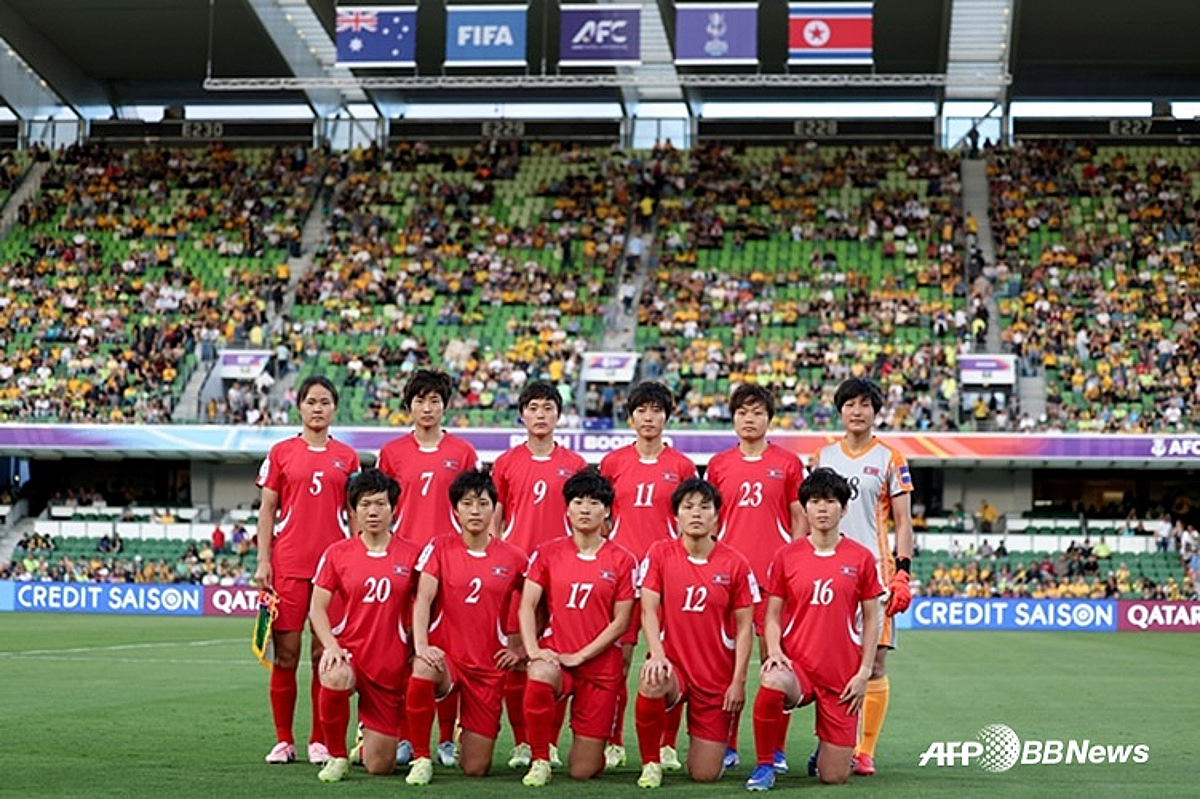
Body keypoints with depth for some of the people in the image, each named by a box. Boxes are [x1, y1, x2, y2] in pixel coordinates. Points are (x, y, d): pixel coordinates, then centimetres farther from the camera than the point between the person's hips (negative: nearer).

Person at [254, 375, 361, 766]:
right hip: (288, 565, -1)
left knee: (326, 654, 2)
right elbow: (267, 509, 6)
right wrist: (263, 561, -2)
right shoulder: (281, 452, 6)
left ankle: (320, 741, 10)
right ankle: (283, 740, 9)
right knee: (285, 653, -1)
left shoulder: (347, 456, 10)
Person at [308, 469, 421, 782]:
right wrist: (331, 645, -16)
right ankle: (337, 757, -13)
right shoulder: (337, 553, 2)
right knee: (334, 678, -40)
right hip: (350, 653, 0)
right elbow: (317, 607, 0)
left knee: (380, 767, 0)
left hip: (392, 667, 0)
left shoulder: (411, 554, 0)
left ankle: (370, 733, 40)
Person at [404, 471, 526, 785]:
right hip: (445, 655, -1)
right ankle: (421, 759, -17)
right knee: (421, 672, -40)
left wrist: (522, 650, 4)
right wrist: (421, 645, -24)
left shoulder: (513, 558, 3)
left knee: (475, 768, -3)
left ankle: (468, 733, 36)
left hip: (490, 666, 1)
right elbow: (423, 599, -9)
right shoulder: (440, 548, 0)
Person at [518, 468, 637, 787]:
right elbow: (527, 605, 0)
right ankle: (540, 760, -16)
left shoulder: (622, 561, 0)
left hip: (600, 665, -1)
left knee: (582, 770, -4)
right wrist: (533, 649, -16)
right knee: (539, 677, -40)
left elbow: (620, 622, -2)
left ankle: (592, 745, 36)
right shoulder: (547, 554, 5)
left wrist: (579, 656, -11)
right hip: (555, 654, 1)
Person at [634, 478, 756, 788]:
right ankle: (650, 764, -13)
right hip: (673, 662, 0)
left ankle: (723, 743, 38)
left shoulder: (735, 564, -2)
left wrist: (738, 681, -6)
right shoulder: (660, 554, -1)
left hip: (717, 675, 0)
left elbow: (744, 627, 0)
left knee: (705, 774, -2)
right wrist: (657, 654, -21)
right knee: (651, 683, -39)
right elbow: (649, 609, -4)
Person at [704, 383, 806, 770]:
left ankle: (775, 748, 4)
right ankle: (727, 746, 9)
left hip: (776, 574, -2)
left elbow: (800, 520, 7)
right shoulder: (718, 465, 11)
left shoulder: (789, 463, 6)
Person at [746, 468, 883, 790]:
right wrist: (774, 651, -13)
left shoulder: (861, 558, 1)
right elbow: (773, 615, 6)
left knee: (834, 776, -1)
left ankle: (825, 747, 37)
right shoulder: (786, 556, 2)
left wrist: (864, 672, -1)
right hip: (796, 663, 0)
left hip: (842, 676, 0)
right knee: (772, 683, -39)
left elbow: (871, 618, 6)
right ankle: (764, 766, -16)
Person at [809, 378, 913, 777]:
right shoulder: (823, 457, 13)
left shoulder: (890, 459, 4)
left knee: (874, 664, -2)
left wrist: (903, 571, -7)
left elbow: (903, 523, 3)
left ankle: (864, 751, 4)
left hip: (874, 569, -3)